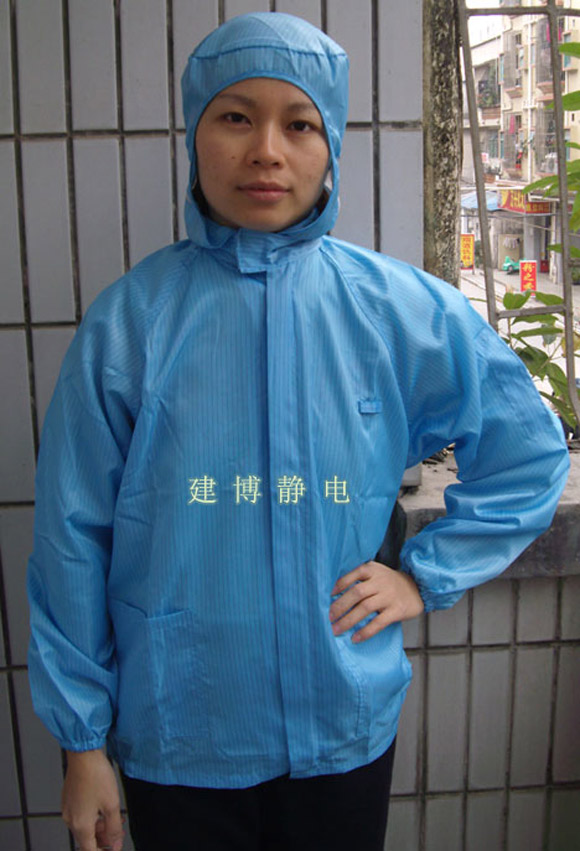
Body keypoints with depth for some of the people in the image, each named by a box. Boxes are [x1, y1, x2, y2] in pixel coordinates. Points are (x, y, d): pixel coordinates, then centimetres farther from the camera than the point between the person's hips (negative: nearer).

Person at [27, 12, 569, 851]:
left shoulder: (400, 309, -7)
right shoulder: (130, 318, -10)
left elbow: (530, 451, 5)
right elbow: (74, 541, -6)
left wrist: (425, 573, -2)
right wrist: (83, 739, -2)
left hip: (346, 728, 1)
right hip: (173, 740, -1)